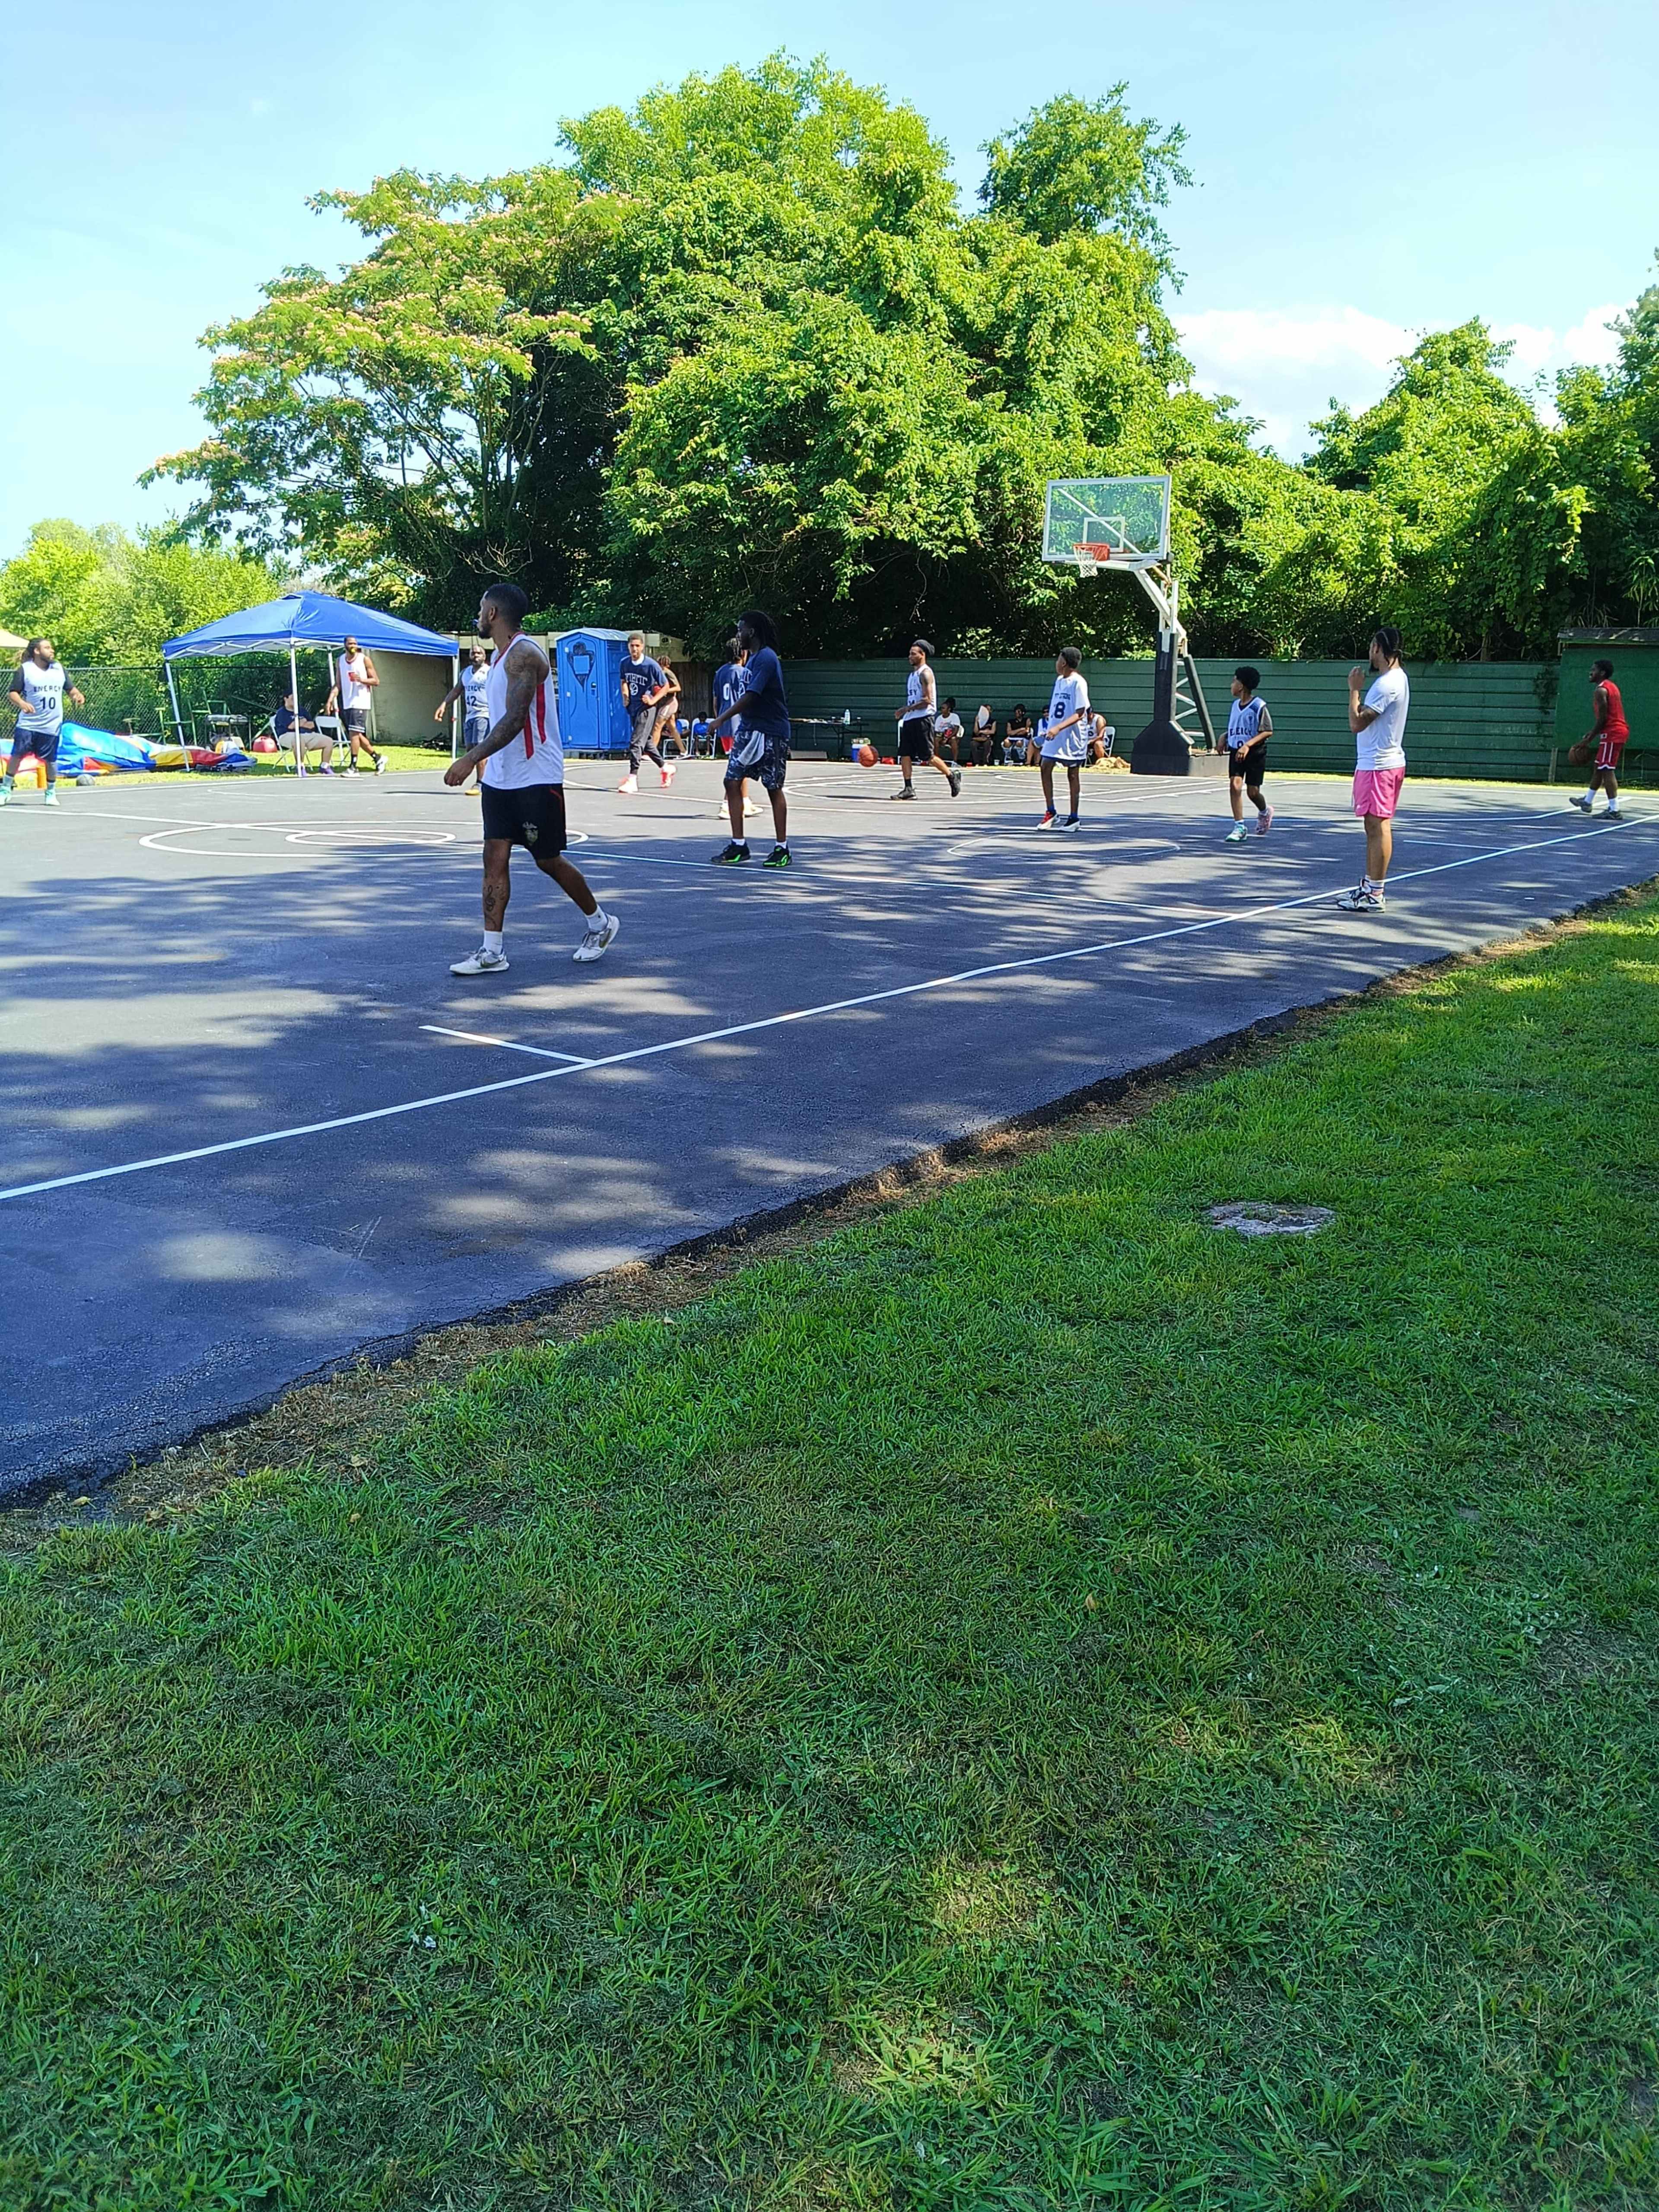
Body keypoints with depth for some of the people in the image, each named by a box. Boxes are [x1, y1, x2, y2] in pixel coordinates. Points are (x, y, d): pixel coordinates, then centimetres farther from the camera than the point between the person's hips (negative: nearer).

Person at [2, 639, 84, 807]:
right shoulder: (25, 670, -4)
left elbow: (70, 689, 17)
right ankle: (5, 789, 11)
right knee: (17, 755, -2)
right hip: (27, 724, -2)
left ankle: (51, 793, 23)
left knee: (50, 760, 4)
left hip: (52, 725, 2)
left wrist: (79, 695, -6)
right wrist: (22, 703, -24)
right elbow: (12, 693, -4)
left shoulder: (59, 668, 8)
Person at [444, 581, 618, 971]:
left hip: (536, 778, -9)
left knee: (548, 861, 3)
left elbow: (515, 719, -27)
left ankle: (601, 924, 24)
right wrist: (483, 761, 22)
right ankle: (492, 952, 2)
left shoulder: (524, 654, -17)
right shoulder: (501, 656, 14)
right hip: (500, 778, 9)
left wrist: (472, 758, -32)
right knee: (495, 858, 2)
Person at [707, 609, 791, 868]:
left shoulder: (767, 658, -15)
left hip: (770, 733, -9)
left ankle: (782, 850, 7)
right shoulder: (751, 658, 15)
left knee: (774, 788, -1)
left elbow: (751, 696, -22)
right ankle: (738, 845, 6)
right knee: (732, 782, 1)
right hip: (748, 729, 9)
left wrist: (722, 719, -21)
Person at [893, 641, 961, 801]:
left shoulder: (925, 673, -10)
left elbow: (927, 700, -18)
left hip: (923, 719, -9)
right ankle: (908, 789, 2)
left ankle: (952, 775, 12)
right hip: (909, 720, 9)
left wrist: (907, 709, -18)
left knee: (928, 757, -5)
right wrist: (905, 712, 14)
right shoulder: (913, 674, 19)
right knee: (905, 754, 1)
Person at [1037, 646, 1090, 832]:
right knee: (1045, 767, 1)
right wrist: (1049, 730, 20)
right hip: (1055, 735, 8)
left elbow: (1080, 714, -20)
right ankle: (1051, 813, 9)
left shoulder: (1078, 683, -14)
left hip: (1072, 736, -8)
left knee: (1073, 774, 1)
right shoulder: (1059, 680, 11)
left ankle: (1074, 818, 9)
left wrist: (1059, 728, -29)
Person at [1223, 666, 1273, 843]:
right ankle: (1240, 827, -9)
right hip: (1236, 751, 5)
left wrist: (1248, 745, -24)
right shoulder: (1235, 705, 8)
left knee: (1253, 791, -1)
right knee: (1235, 785, -12)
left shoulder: (1259, 706, -12)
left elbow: (1268, 731, -15)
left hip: (1255, 753, -5)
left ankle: (1265, 812, 34)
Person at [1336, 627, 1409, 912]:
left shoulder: (1387, 684, -19)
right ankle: (1368, 886, 24)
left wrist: (1354, 688, -11)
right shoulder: (1397, 677, 15)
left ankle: (1375, 896, -6)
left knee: (1379, 826, -8)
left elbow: (1357, 723, -19)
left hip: (1379, 766, -11)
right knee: (1374, 827, 16)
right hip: (1382, 762, 11)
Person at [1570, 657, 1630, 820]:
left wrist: (1589, 738, -12)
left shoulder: (1600, 691, -14)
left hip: (1612, 734, -11)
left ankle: (1614, 811, -12)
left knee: (1607, 771, -9)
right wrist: (1592, 732, 21)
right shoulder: (1611, 686, 18)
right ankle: (1587, 802, 33)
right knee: (1599, 768, 21)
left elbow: (1602, 718, -18)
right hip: (1620, 730, 11)